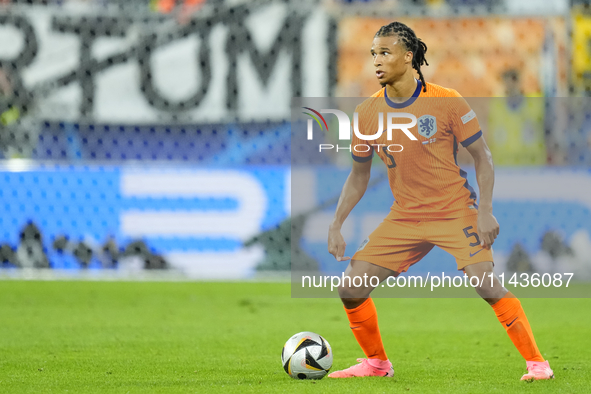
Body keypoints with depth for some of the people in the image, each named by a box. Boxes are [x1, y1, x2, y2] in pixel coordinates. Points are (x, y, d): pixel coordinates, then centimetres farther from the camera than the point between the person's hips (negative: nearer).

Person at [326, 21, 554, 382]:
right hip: (404, 218, 4)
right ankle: (376, 362, 19)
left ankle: (537, 363, -10)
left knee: (487, 286, -22)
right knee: (351, 289, -4)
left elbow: (482, 156, -4)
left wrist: (485, 212, -15)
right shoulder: (368, 113, 0)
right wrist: (336, 226, 3)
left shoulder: (446, 102, -11)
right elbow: (359, 176, 11)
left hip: (455, 213, -4)